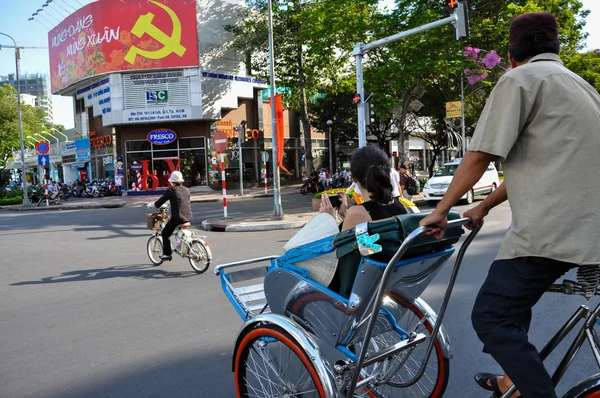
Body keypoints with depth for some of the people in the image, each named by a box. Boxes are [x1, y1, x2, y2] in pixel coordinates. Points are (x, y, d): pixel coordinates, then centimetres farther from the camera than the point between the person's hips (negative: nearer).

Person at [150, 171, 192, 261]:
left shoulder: (171, 190, -5)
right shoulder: (186, 190, 12)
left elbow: (161, 201, -1)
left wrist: (153, 204, 18)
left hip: (177, 217, -6)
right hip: (188, 217, 6)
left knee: (165, 234, 10)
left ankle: (167, 254, 9)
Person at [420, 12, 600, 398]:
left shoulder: (521, 78, -5)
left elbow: (479, 156, -12)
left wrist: (442, 210, 0)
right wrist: (485, 206, 27)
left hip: (550, 229, -10)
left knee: (491, 319, -4)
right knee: (513, 302, 25)